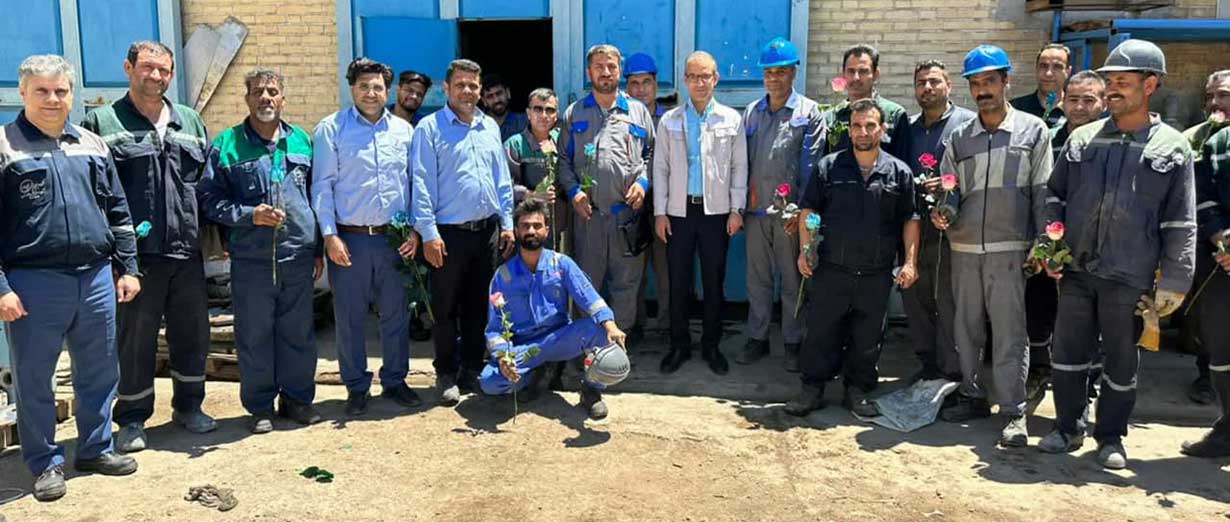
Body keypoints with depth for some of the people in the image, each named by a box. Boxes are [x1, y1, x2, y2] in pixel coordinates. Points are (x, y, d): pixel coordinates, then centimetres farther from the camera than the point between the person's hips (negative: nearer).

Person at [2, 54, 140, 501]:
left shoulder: (92, 144, 12)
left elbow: (118, 212, 14)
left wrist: (127, 267, 9)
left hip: (96, 278, 4)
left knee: (100, 371, 13)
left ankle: (96, 448, 28)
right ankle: (45, 462, 21)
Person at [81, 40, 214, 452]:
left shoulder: (190, 121, 14)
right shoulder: (102, 122, 1)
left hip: (187, 251, 4)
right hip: (135, 254, -4)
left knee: (193, 333, 12)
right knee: (135, 340, 5)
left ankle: (188, 406, 29)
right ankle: (132, 419, 20)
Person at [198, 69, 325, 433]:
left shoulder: (302, 141, 11)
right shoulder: (226, 145, 2)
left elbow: (317, 196, 15)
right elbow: (211, 199, 1)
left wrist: (318, 249, 13)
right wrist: (250, 215, -15)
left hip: (298, 256, 2)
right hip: (251, 259, -2)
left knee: (299, 333, 10)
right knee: (254, 335, 6)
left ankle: (297, 397, 25)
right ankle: (260, 406, 19)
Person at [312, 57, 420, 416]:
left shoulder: (403, 130, 9)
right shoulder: (331, 130, 0)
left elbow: (413, 184, 11)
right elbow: (322, 186, -3)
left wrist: (415, 230, 3)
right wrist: (330, 235, -10)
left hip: (394, 238, 3)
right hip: (350, 239, -2)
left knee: (396, 314, 9)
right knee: (349, 317, 5)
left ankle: (395, 380, 25)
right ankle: (356, 387, 20)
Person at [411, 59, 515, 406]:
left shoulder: (490, 127, 12)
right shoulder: (430, 128, -4)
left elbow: (503, 180, 13)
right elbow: (422, 185, -9)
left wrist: (507, 224, 8)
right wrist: (429, 233, -15)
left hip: (488, 231, 5)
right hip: (449, 233, -5)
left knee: (479, 306, 13)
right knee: (446, 308, 5)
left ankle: (473, 370, 26)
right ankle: (446, 375, 18)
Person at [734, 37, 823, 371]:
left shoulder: (808, 112, 0)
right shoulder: (751, 112, 11)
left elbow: (811, 164, -6)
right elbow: (742, 161, 12)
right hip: (756, 209, 4)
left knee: (793, 280, 5)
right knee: (757, 279, 10)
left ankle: (793, 344, 15)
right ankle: (757, 339, 21)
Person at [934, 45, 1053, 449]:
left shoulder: (1033, 131, 3)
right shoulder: (959, 138, 10)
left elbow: (1043, 193, 0)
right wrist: (941, 212, -10)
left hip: (1009, 250, -4)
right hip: (963, 249, 4)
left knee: (1010, 333, -2)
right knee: (966, 329, 12)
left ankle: (1014, 412, 5)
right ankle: (971, 397, 26)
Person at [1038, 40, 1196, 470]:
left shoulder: (1172, 148, -1)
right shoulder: (1082, 139, 6)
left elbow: (1181, 224, -2)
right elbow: (1054, 196, 13)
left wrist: (1173, 283, -6)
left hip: (1130, 278, -2)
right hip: (1075, 272, 3)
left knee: (1121, 361, 9)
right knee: (1067, 353, 9)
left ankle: (1111, 436, 26)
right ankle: (1068, 427, 26)